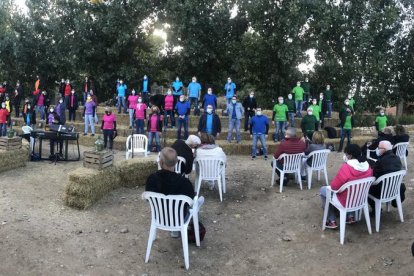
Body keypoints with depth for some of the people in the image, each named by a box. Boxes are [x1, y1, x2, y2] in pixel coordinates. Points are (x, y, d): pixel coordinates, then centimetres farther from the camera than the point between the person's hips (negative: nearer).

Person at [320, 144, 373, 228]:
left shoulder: (345, 168, -29)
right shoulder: (367, 166, -9)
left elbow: (334, 186, -21)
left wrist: (333, 185, 0)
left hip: (346, 200, -6)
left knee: (323, 190, 16)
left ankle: (332, 221, 18)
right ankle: (350, 216, 29)